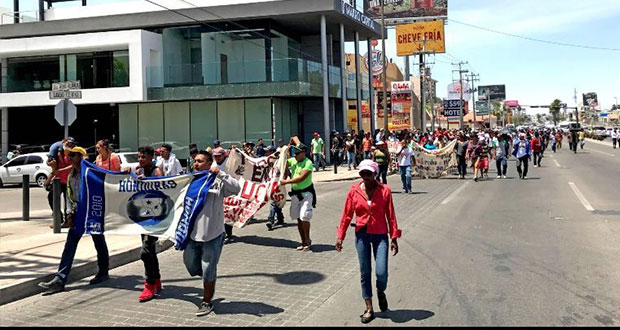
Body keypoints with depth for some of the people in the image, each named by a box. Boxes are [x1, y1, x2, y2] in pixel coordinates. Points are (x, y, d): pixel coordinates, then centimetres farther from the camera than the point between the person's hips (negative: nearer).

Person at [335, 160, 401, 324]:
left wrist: (394, 238, -1)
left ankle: (381, 292, 26)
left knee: (381, 273, -9)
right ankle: (369, 309, 20)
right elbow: (347, 215, 4)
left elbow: (391, 216, -1)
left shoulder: (385, 190, -5)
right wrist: (340, 236, 4)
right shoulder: (354, 191, -2)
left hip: (380, 235, -1)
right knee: (365, 273, 7)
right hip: (361, 235, 2)